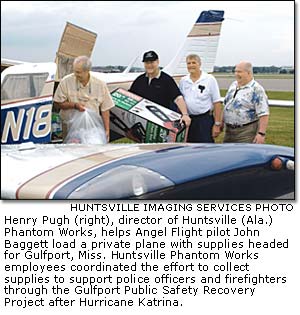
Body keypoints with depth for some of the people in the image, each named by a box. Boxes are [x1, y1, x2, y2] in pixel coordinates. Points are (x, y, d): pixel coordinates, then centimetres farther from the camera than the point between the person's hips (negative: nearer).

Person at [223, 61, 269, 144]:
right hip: (229, 130, 8)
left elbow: (263, 114, -18)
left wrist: (261, 133, -24)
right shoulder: (233, 85, 11)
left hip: (246, 131, -8)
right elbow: (226, 104, 21)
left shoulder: (256, 89, -13)